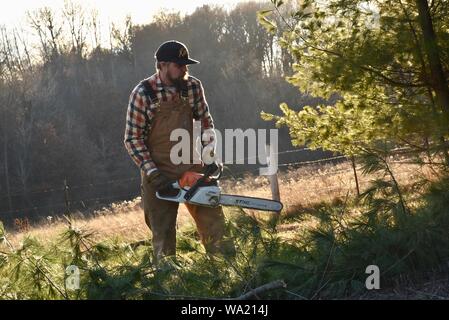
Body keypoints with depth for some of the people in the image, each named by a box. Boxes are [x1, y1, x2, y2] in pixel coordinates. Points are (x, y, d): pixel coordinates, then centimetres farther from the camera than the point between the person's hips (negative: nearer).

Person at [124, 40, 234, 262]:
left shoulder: (193, 87, -4)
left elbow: (205, 121, 9)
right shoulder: (143, 93, -14)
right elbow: (132, 138, -11)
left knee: (212, 217, 6)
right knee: (163, 232, 4)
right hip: (159, 174, -4)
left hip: (192, 167, 4)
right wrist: (151, 172, -17)